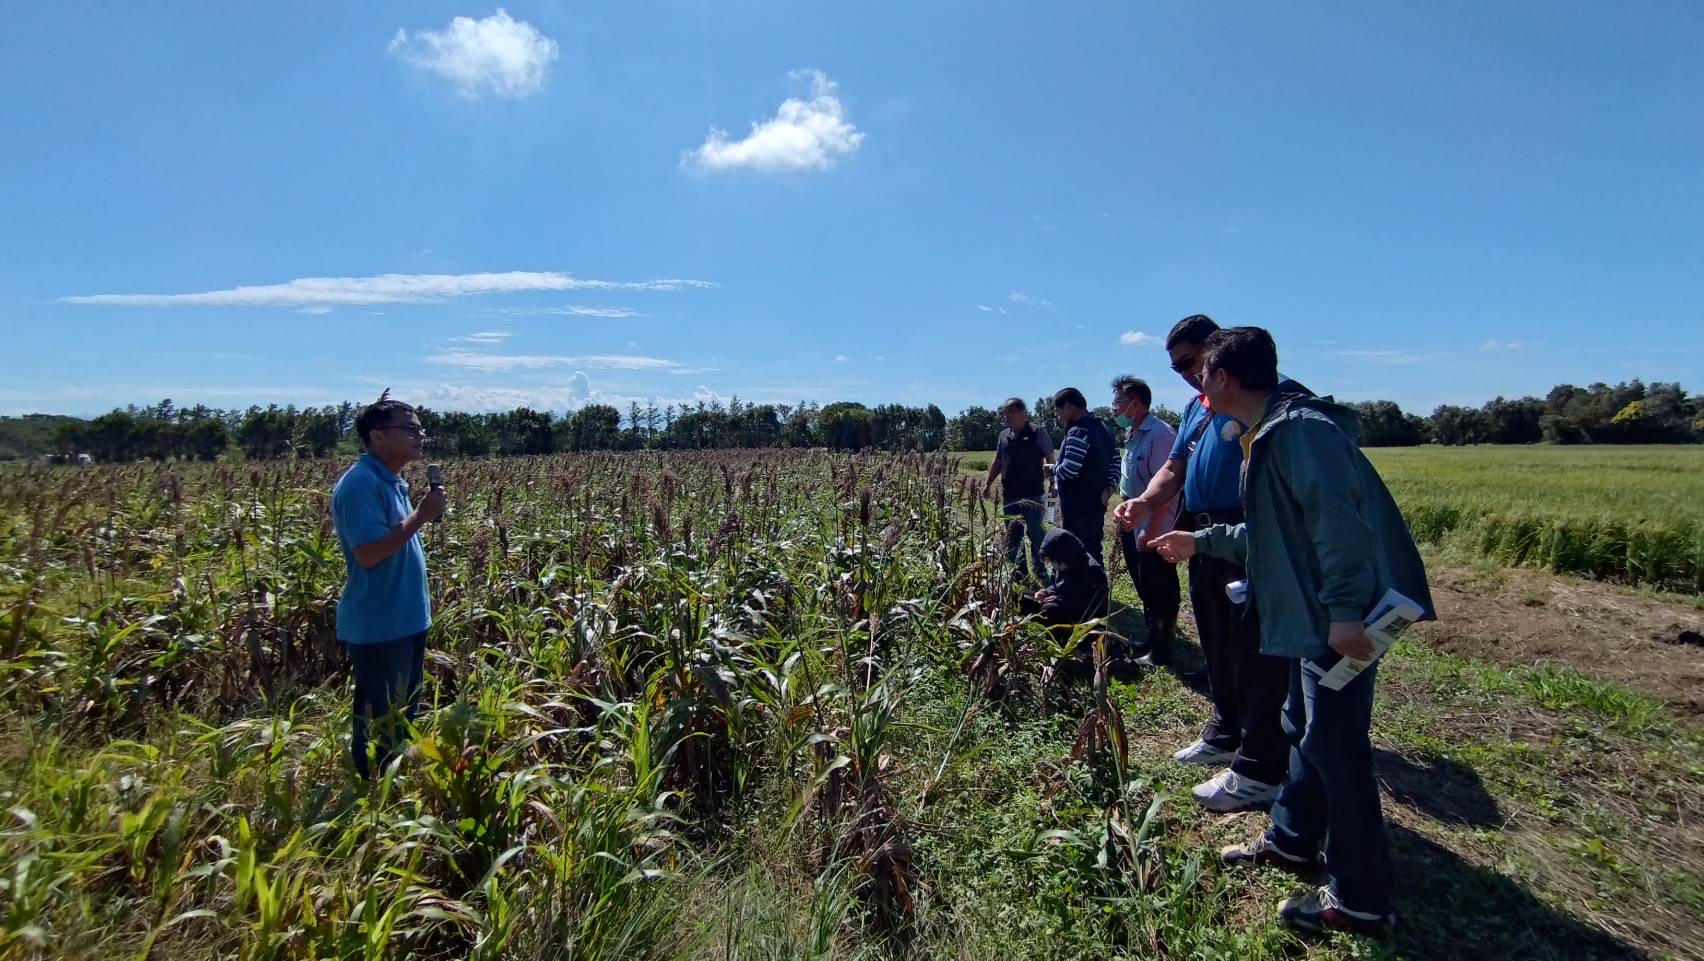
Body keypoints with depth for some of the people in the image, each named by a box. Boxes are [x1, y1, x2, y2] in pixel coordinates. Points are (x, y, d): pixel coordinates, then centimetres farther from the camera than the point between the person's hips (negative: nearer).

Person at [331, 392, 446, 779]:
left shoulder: (392, 482, 11)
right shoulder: (359, 485, -19)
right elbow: (368, 554, -27)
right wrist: (421, 515, -23)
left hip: (406, 620, 10)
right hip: (377, 627, -10)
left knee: (404, 718, 20)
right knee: (379, 726, 2)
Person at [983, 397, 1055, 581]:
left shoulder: (1037, 433, -4)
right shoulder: (1004, 435, 13)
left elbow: (1050, 460, -5)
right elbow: (997, 462, 22)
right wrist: (988, 484, 18)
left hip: (1033, 494, -6)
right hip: (1009, 495, 6)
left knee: (1035, 532, -5)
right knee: (1012, 535, 9)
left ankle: (1039, 571, 9)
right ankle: (1019, 571, 19)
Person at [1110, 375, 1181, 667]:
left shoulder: (1159, 434, -19)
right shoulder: (1133, 434, 11)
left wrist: (1149, 530, -24)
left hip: (1154, 531, -9)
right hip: (1135, 527, 10)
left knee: (1158, 592, 2)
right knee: (1145, 589, 19)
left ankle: (1160, 651, 14)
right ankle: (1150, 641, 33)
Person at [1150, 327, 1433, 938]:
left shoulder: (1300, 428, -17)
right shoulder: (1268, 434, 15)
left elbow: (1338, 519, -26)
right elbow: (1272, 532, 22)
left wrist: (1344, 609, -29)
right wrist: (1200, 542, 25)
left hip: (1337, 619, -11)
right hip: (1309, 616, 11)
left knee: (1335, 748, -2)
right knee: (1305, 732, 21)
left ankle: (1361, 901, 13)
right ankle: (1292, 842, 38)